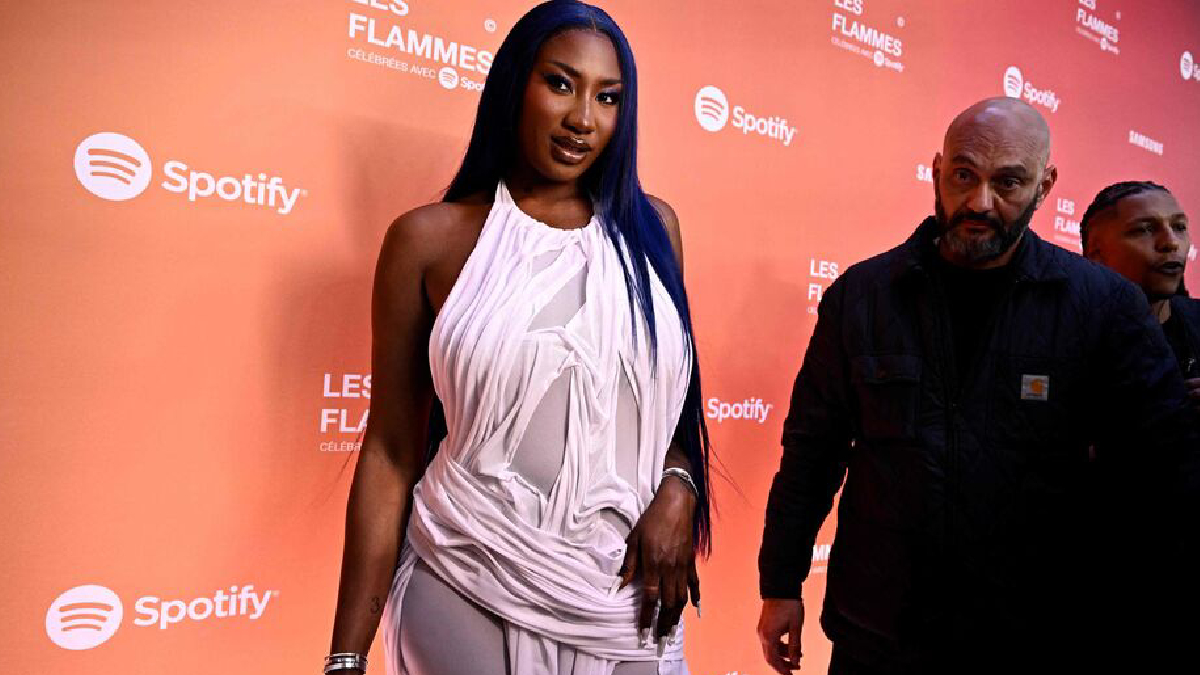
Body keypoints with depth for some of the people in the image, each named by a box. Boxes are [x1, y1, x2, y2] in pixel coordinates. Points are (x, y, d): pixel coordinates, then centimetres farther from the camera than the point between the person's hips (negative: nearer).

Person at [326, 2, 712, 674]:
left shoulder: (649, 226, 2)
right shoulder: (431, 239, -6)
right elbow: (391, 450, -3)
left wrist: (678, 490, -8)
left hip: (626, 593, 3)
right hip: (469, 592, -2)